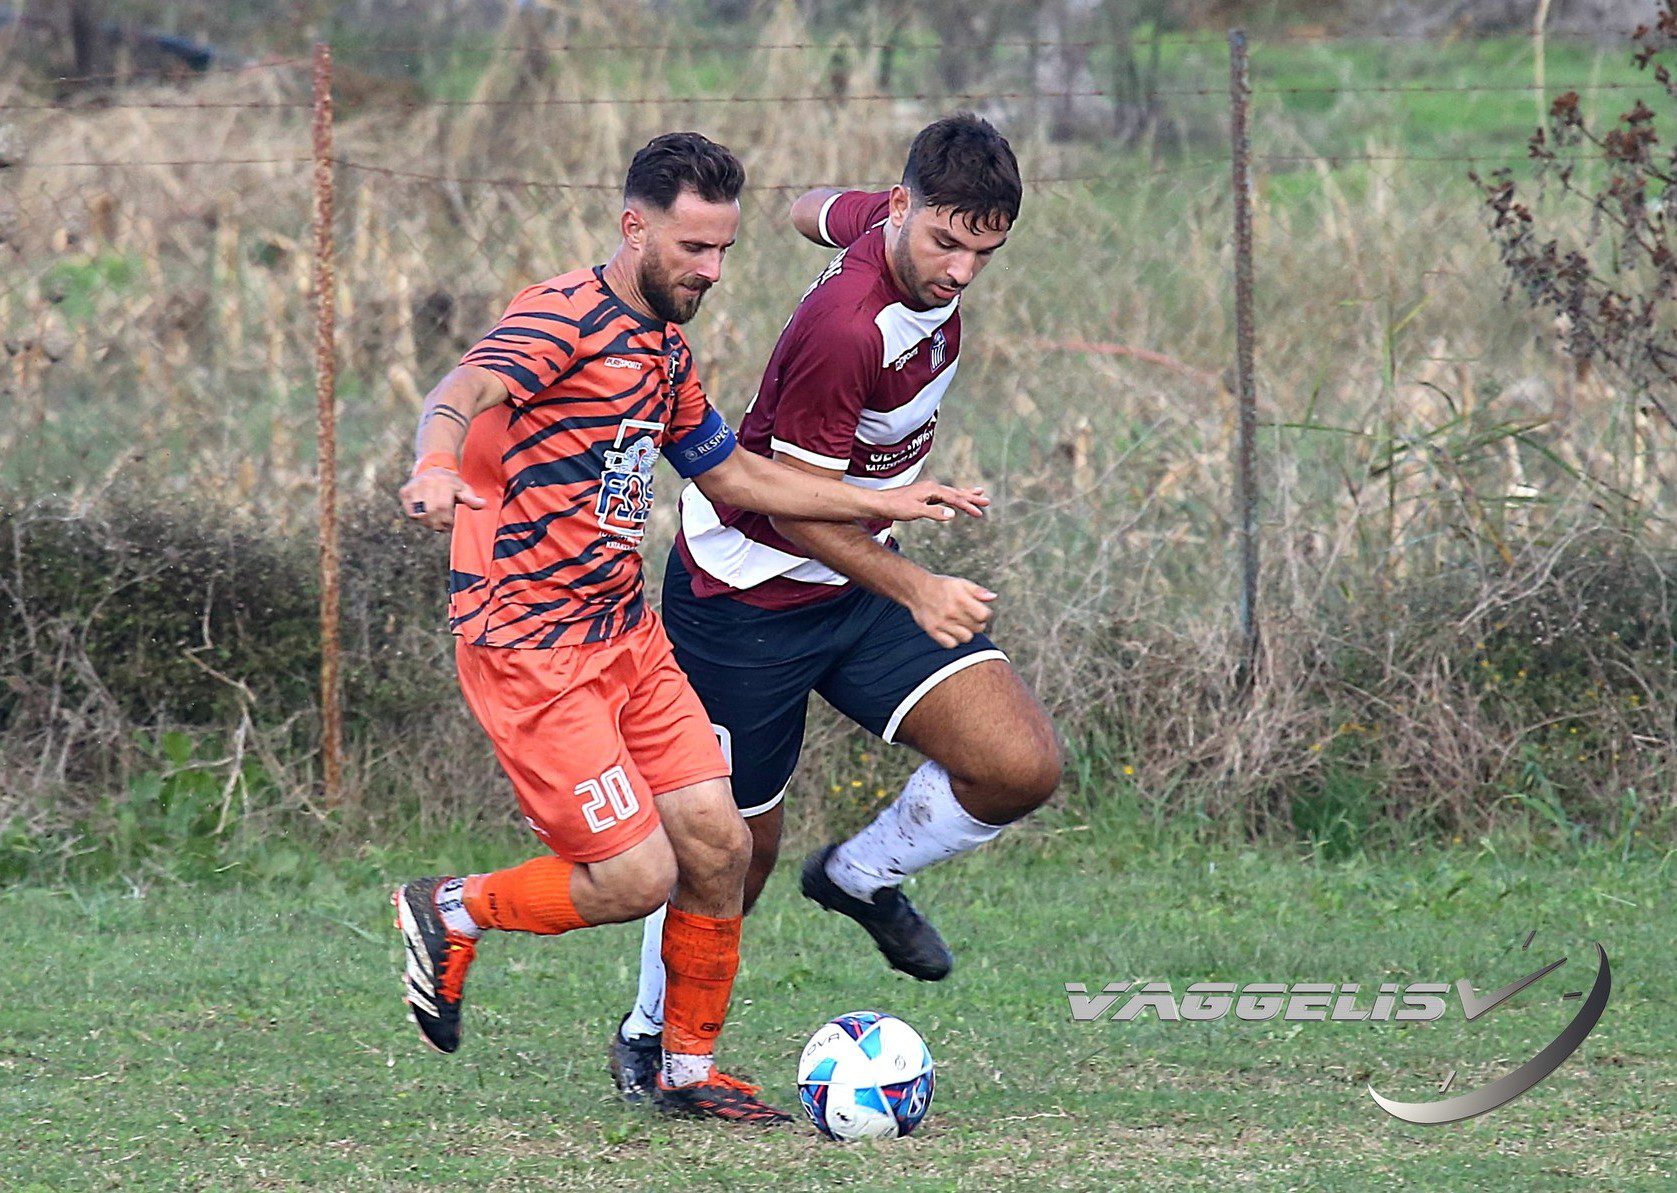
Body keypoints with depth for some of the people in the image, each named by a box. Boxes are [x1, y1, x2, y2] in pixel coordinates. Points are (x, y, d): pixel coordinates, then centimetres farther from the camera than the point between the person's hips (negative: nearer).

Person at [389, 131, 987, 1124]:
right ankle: (450, 912, 13)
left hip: (627, 633, 9)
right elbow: (463, 394, -33)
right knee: (636, 877, -11)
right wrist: (438, 464, -56)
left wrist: (887, 503, 27)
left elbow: (729, 473, 29)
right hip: (531, 649, -9)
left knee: (718, 845, 3)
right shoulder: (564, 318, -14)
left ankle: (691, 1069, 19)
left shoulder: (666, 347, 15)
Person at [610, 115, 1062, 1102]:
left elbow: (817, 210, 16)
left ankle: (863, 877, 18)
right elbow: (795, 507, -26)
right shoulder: (847, 329, -32)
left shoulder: (887, 220, -8)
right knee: (737, 848, 5)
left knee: (1023, 766, -10)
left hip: (858, 573, 8)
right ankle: (653, 1034, 32)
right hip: (747, 591, -8)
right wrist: (915, 592, -35)